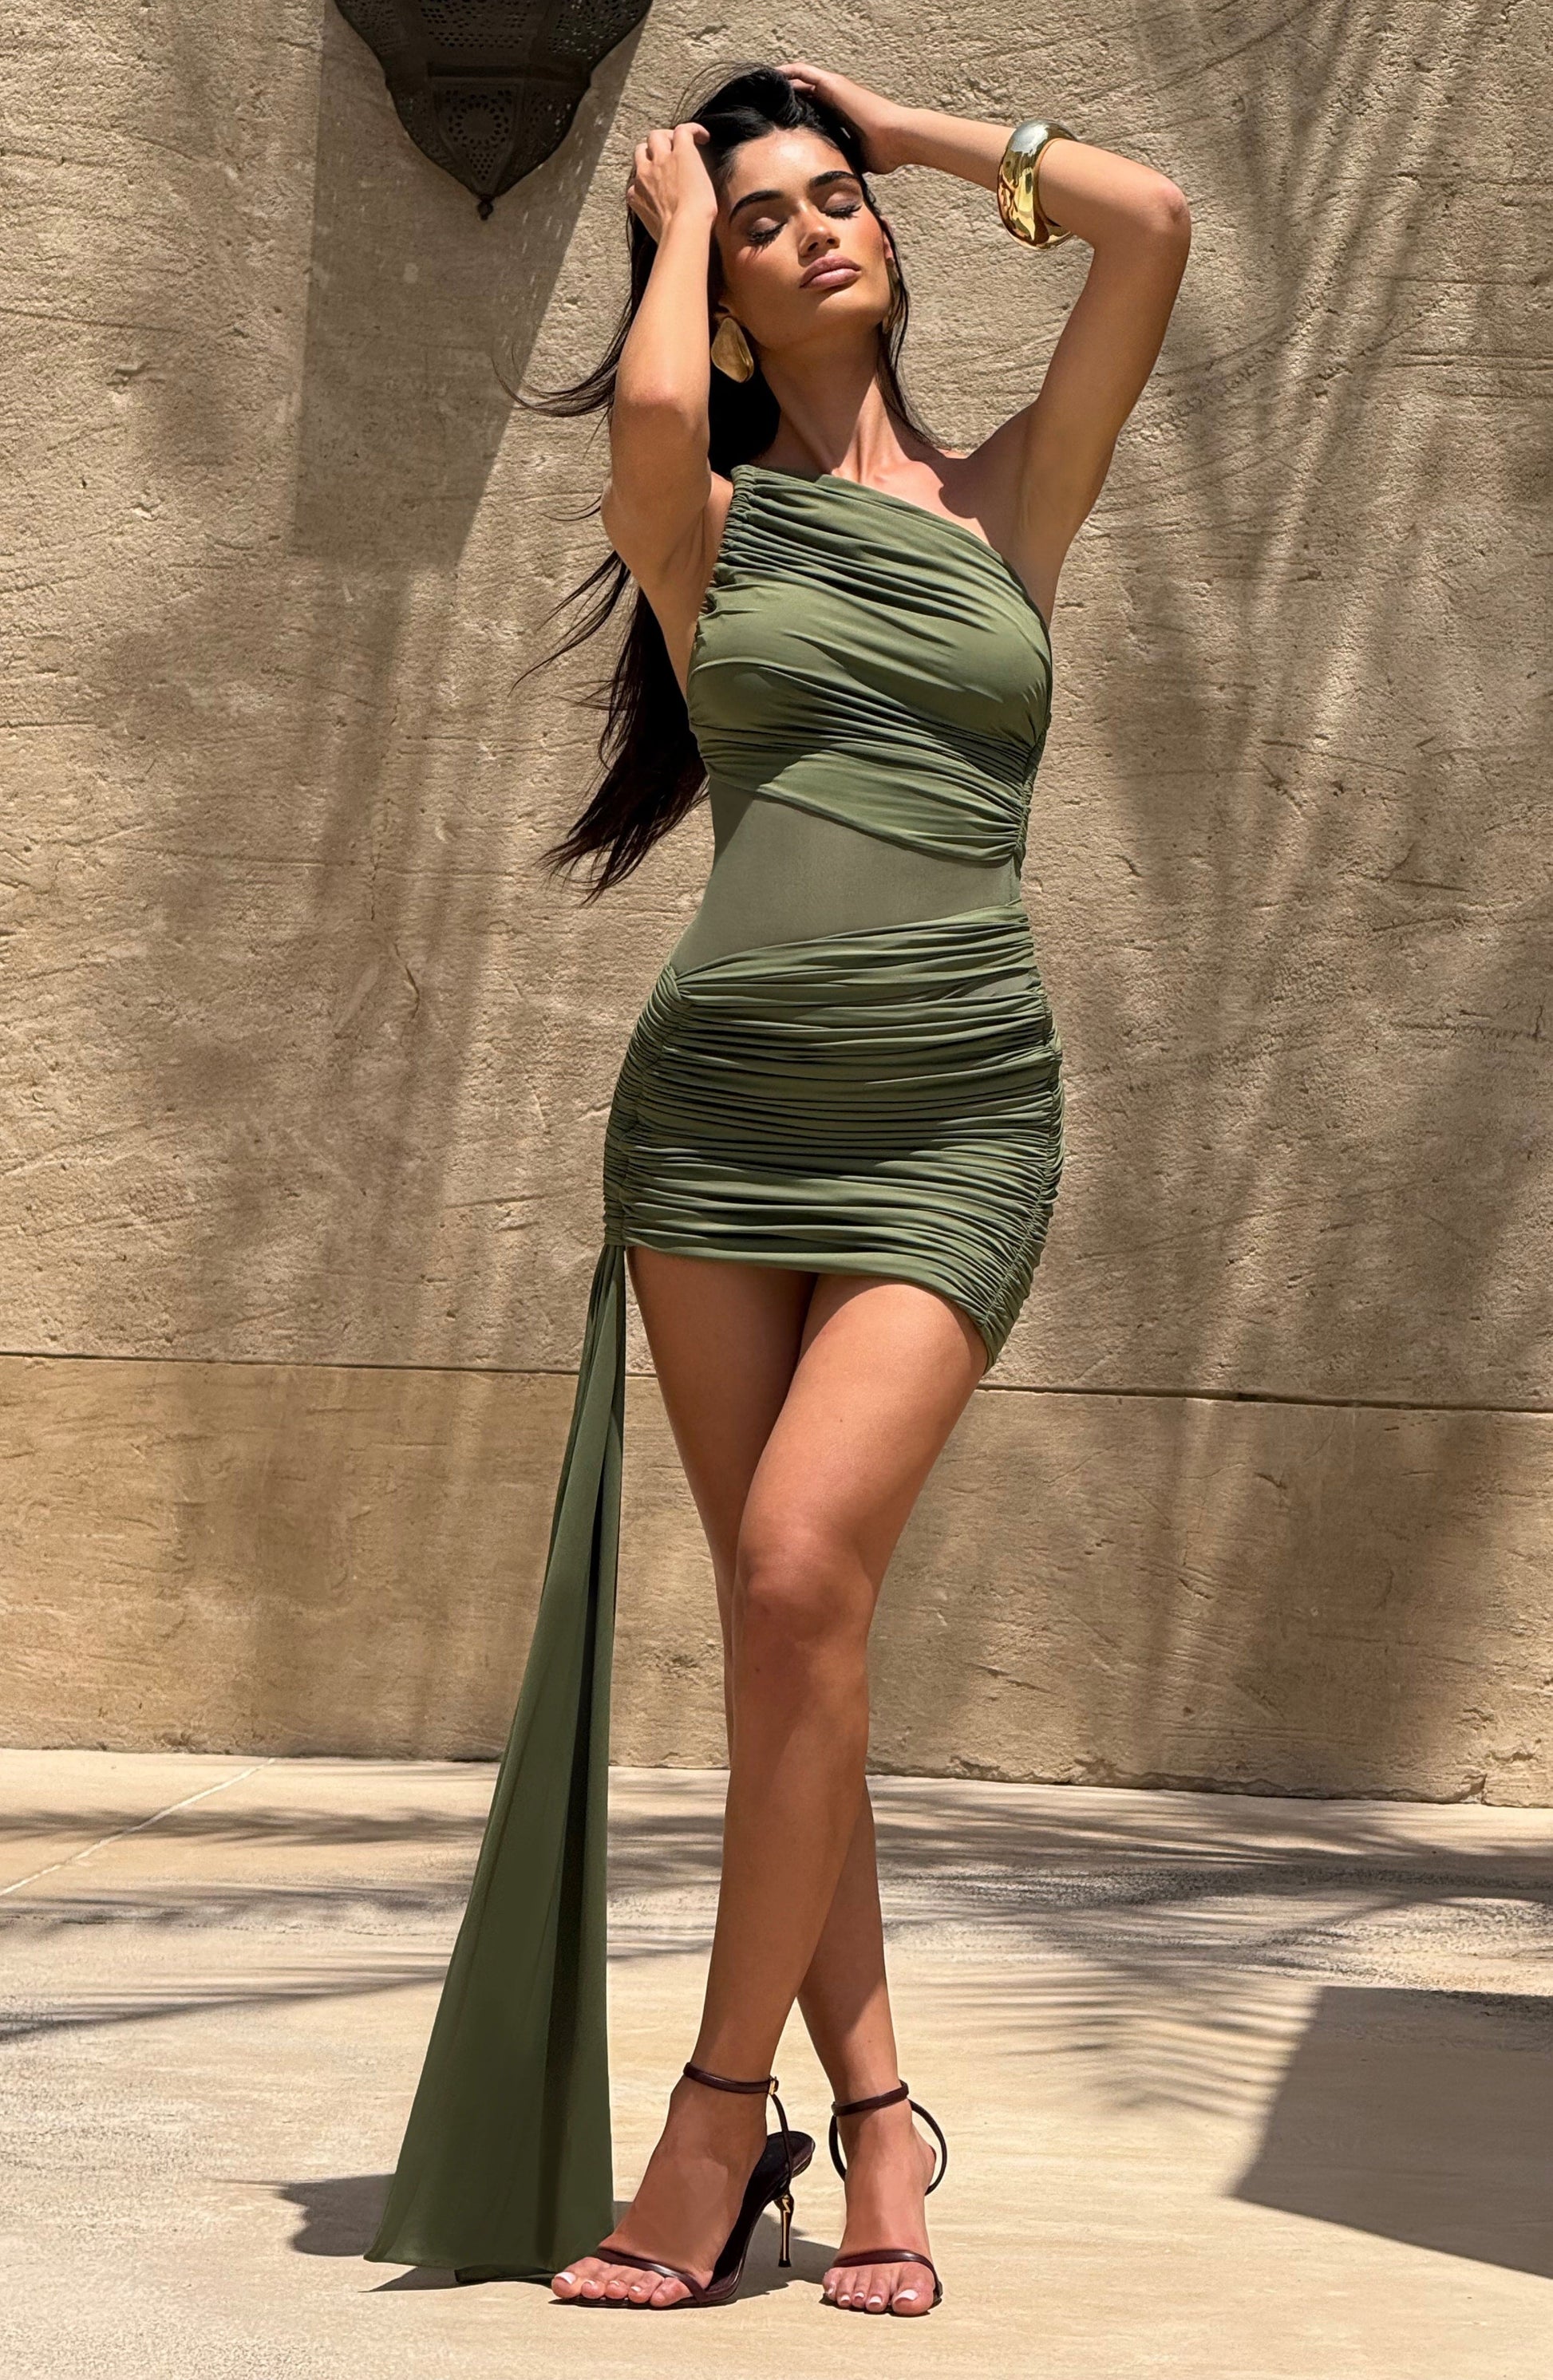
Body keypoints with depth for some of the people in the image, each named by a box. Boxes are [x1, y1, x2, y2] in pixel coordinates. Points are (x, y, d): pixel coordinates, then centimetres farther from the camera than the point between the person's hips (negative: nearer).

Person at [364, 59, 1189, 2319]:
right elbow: (650, 411, -12)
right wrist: (677, 220, 8)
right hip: (718, 1096, 1)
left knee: (802, 1570, -17)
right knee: (784, 1615, -1)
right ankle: (875, 2114, 9)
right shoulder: (704, 521, 12)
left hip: (956, 1110, -1)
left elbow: (1151, 222, 3)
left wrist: (898, 120, 15)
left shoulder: (1010, 502, 15)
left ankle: (722, 2115, -8)